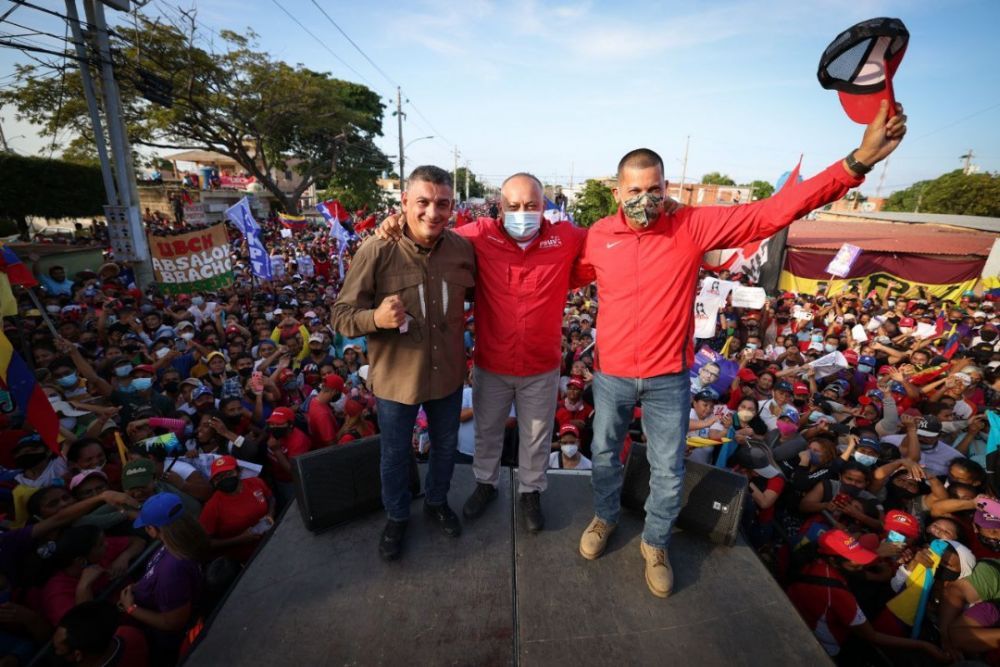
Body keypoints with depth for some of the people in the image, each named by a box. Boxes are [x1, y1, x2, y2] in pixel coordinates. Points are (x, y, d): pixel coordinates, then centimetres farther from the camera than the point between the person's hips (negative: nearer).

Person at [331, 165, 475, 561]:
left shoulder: (463, 248, -9)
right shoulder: (377, 250, -19)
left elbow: (475, 294, 11)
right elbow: (340, 315, -16)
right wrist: (375, 318, -35)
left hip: (448, 374, 3)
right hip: (396, 378, -3)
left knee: (446, 446, 24)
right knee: (395, 455, 19)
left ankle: (437, 502, 53)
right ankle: (397, 517, 47)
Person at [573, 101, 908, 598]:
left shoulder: (693, 227, -9)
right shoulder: (597, 236, -5)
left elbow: (772, 212, -13)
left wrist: (857, 163, -20)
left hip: (668, 378, -1)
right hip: (611, 374, 1)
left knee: (668, 471, 13)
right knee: (605, 454, 20)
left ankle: (655, 543, 41)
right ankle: (605, 517, 49)